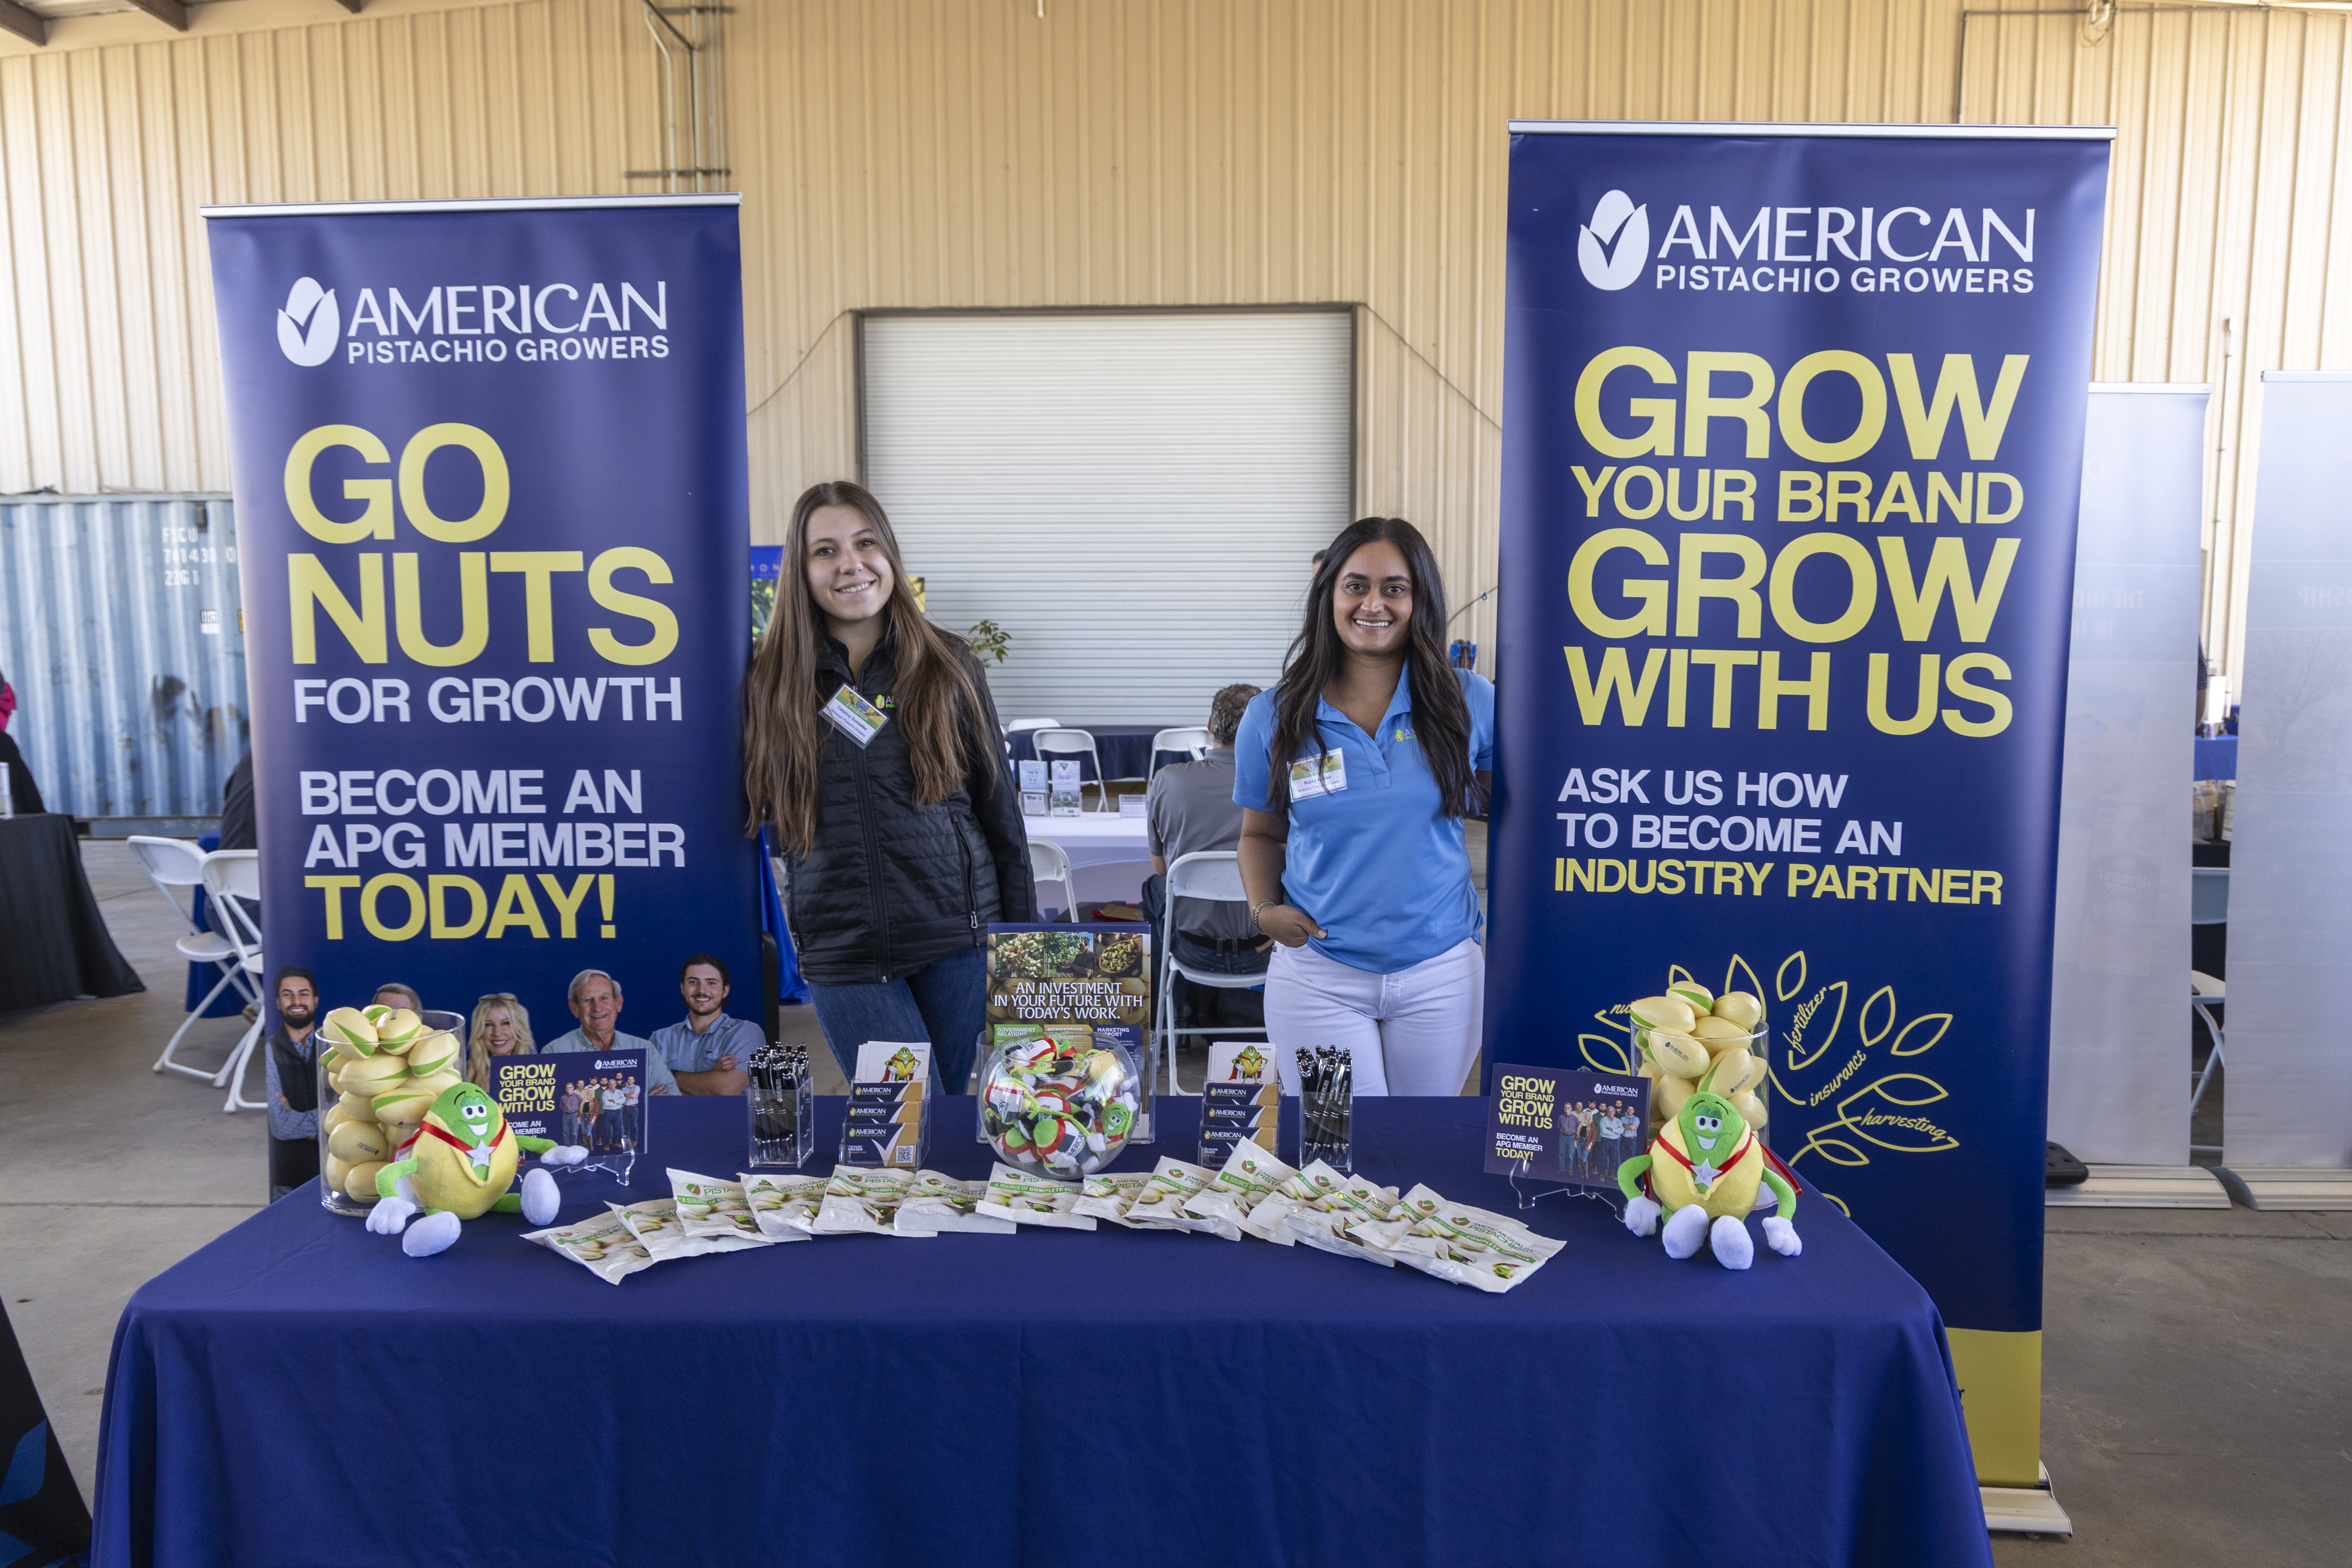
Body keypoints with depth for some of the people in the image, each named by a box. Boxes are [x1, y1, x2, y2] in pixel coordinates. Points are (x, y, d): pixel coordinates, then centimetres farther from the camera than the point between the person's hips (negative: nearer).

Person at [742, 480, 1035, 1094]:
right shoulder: (771, 685, 3)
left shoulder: (948, 667, 3)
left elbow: (1000, 809, 6)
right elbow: (763, 822, 8)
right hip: (840, 953, 0)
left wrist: (1024, 940, 5)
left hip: (959, 941, 1)